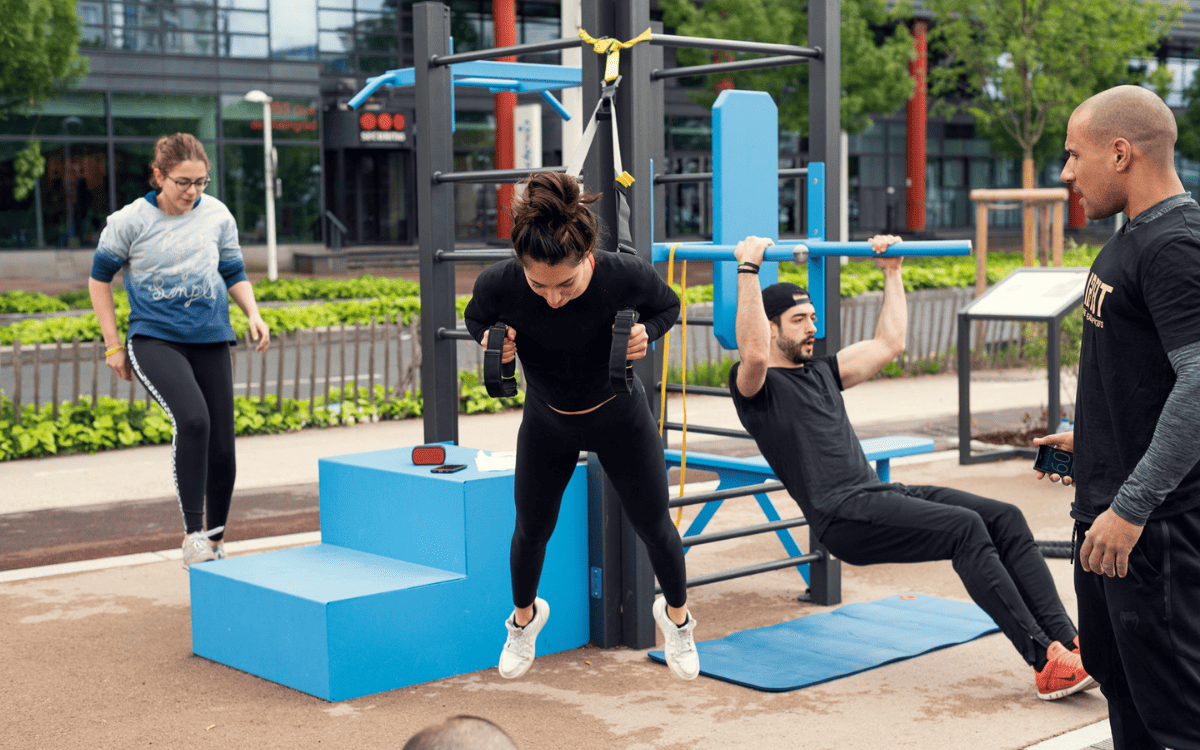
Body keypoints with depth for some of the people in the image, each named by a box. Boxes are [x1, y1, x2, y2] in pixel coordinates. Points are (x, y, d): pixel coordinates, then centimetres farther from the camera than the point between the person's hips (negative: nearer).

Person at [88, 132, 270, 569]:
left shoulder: (217, 216, 4)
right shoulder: (130, 221, -5)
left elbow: (234, 273, 16)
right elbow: (99, 277, 7)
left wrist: (253, 314, -3)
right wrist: (113, 345, 4)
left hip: (210, 340, 4)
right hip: (154, 338, -4)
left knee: (221, 449, 1)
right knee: (192, 419, -31)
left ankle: (216, 544, 22)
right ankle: (193, 533, -23)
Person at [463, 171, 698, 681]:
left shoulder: (625, 276, -35)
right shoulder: (499, 285, -33)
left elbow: (668, 305, -11)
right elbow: (476, 319, -7)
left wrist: (645, 333, -32)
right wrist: (489, 340, -29)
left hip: (619, 417, -1)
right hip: (546, 421, 1)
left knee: (653, 523, 12)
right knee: (532, 527, 16)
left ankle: (676, 617, 43)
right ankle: (524, 618, 47)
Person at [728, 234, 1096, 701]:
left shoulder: (822, 372, 26)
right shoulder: (756, 386, 1)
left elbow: (888, 343, 28)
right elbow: (754, 353, -23)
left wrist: (891, 271, 28)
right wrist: (749, 269, -21)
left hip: (881, 494, 9)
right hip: (843, 516, -8)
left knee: (1005, 519, -10)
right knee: (964, 528, -27)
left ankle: (1066, 641, -17)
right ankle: (1046, 663, -26)